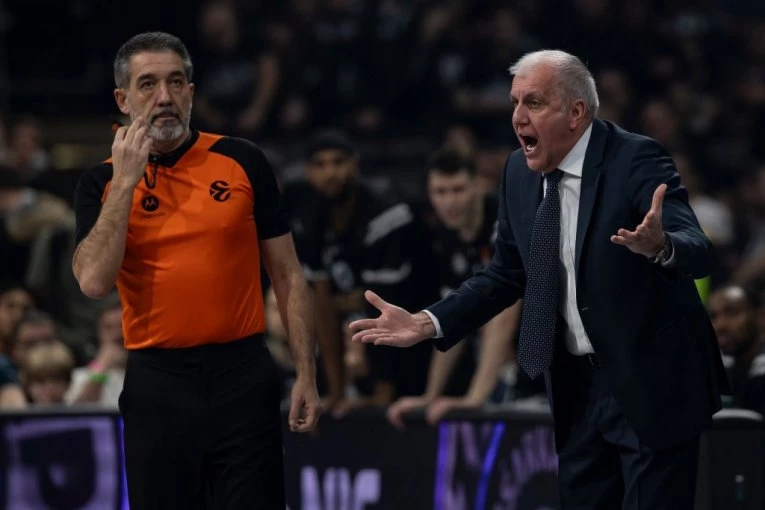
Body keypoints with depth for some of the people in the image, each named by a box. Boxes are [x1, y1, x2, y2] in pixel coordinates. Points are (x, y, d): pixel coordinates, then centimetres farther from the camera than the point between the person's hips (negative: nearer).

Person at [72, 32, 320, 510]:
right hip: (157, 384, 1)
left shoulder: (243, 161, 3)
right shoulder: (102, 182, 3)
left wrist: (306, 376, 0)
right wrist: (126, 180, -11)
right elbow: (94, 281, -12)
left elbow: (287, 276, 6)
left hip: (243, 378, -1)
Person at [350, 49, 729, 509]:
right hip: (576, 384, 7)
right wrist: (427, 324, 0)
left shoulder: (637, 160, -17)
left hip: (652, 381, -6)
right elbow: (508, 274, 12)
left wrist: (659, 246, -52)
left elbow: (699, 252, -29)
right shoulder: (520, 172, 3)